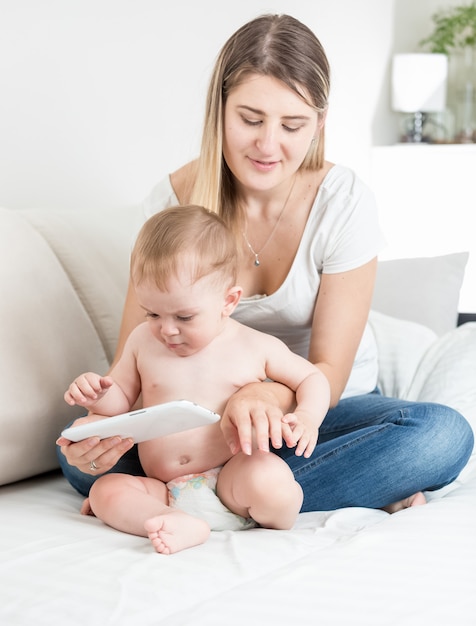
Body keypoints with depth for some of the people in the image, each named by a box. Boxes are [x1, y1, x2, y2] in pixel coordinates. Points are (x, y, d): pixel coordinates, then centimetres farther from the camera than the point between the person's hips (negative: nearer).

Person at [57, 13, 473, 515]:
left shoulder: (343, 201, -15)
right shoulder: (174, 200, -11)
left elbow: (328, 372, -17)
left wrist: (268, 397, -41)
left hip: (320, 410, -1)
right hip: (210, 413, 1)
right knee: (81, 454, -27)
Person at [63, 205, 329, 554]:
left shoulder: (256, 348, -1)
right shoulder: (143, 342, 7)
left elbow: (311, 378, 10)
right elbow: (123, 399, 18)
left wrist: (307, 417, -12)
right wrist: (98, 395, -6)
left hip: (230, 483, -3)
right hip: (164, 491, 3)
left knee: (271, 478, -34)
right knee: (105, 492, -21)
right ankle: (183, 525, -35)